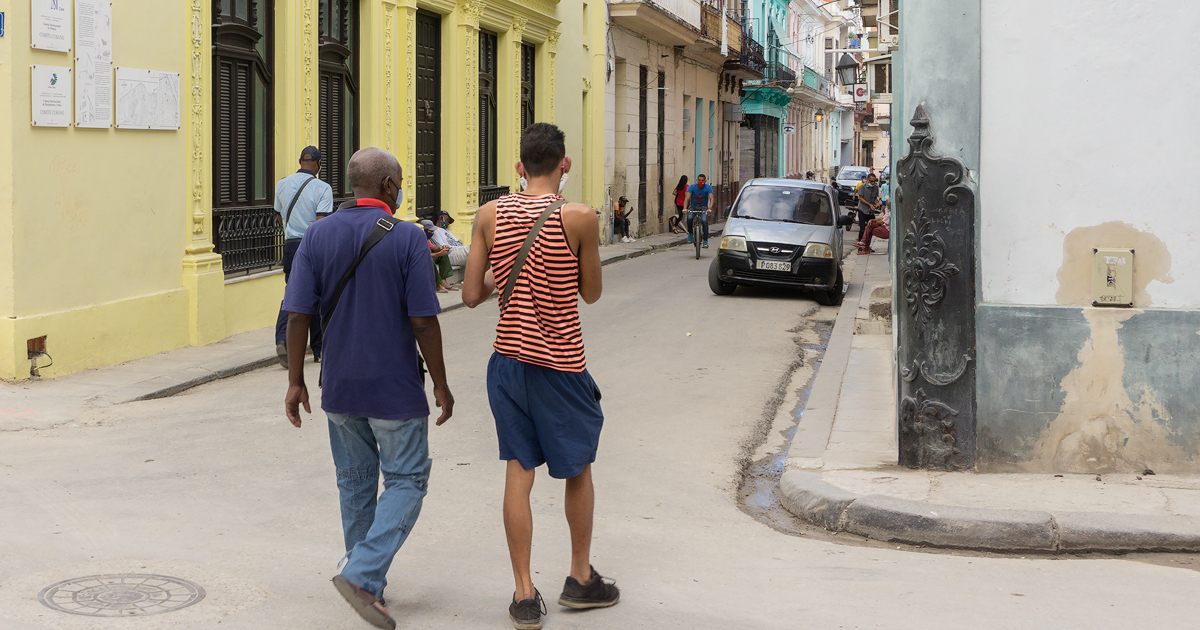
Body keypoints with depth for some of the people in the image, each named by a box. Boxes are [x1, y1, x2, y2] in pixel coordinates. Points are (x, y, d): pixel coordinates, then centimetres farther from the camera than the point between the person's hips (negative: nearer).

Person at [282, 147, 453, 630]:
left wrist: (295, 381, 4)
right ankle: (361, 574, -9)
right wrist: (441, 386, -4)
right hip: (395, 389, -4)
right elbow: (423, 322, -13)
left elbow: (298, 315, -3)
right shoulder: (407, 238, -12)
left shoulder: (318, 235, 0)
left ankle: (370, 584, 25)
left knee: (355, 483, 17)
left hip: (339, 387, 5)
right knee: (405, 481, 6)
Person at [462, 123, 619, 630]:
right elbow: (591, 293, 0)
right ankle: (580, 578, 29)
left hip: (508, 359, 3)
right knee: (578, 470, 16)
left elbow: (472, 296, -1)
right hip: (561, 364, -2)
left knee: (518, 473, 7)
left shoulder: (490, 216, -3)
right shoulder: (579, 218, -12)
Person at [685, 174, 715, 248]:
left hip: (703, 207, 0)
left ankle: (705, 241, -16)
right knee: (689, 218, -30)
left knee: (704, 221, -26)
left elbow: (711, 198, -21)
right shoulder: (692, 187, -10)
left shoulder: (708, 187, -11)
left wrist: (709, 208, -39)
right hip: (693, 206, 0)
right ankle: (690, 233, -1)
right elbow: (687, 198, -19)